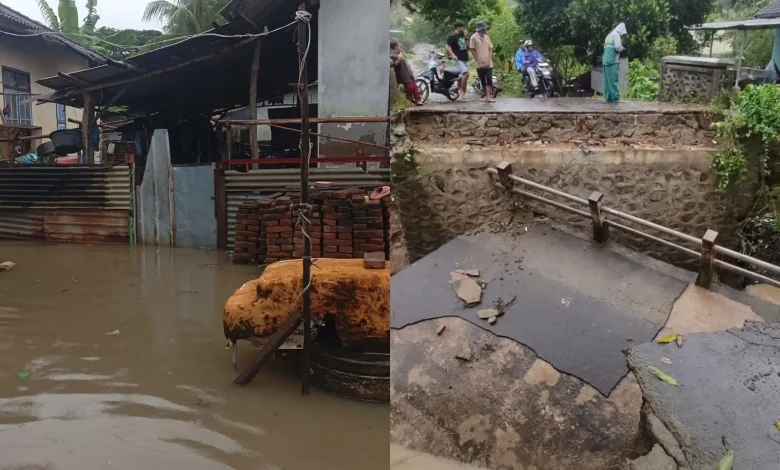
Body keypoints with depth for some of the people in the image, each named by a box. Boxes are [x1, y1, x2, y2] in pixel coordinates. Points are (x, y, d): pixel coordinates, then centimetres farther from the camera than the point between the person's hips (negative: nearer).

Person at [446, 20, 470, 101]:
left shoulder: (463, 36, 16)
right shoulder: (452, 36, -7)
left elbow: (468, 46, 17)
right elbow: (447, 46, -15)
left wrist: (465, 37, 5)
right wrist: (452, 55, -26)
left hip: (465, 59, 8)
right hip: (458, 59, -8)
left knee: (463, 76, 8)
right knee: (466, 73, -24)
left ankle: (463, 95, 13)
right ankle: (461, 90, -11)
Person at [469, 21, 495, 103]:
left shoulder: (487, 37, 8)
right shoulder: (474, 37, -4)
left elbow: (490, 49, 9)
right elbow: (472, 50, -5)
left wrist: (489, 60, -4)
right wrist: (479, 62, -9)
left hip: (488, 63, 2)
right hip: (480, 64, -2)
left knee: (489, 80, -9)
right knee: (483, 81, 5)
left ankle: (488, 96, -10)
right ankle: (487, 95, 17)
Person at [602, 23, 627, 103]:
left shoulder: (609, 35, 24)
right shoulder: (616, 34, -3)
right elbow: (618, 48, -13)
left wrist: (619, 48, 18)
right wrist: (622, 48, 8)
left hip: (606, 60, 8)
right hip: (613, 60, -8)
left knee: (608, 80, 7)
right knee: (614, 80, -9)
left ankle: (608, 98, 6)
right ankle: (615, 98, -11)